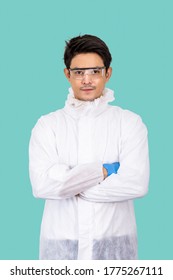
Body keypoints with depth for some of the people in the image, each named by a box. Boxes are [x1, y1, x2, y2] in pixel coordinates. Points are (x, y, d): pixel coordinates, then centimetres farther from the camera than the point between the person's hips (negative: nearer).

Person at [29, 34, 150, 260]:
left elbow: (137, 184, -13)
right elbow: (41, 185, -12)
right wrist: (105, 170, -12)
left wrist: (69, 183, -10)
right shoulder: (47, 125, 2)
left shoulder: (130, 122, 0)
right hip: (61, 243, 0)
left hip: (114, 242, 0)